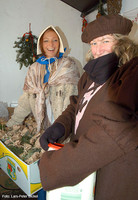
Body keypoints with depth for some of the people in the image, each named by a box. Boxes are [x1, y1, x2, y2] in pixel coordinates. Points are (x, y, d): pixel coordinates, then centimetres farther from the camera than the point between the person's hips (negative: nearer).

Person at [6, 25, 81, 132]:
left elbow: (73, 101, -12)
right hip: (42, 127, 4)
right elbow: (25, 101, 13)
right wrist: (11, 124, 14)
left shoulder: (69, 66, -5)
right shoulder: (34, 68, 8)